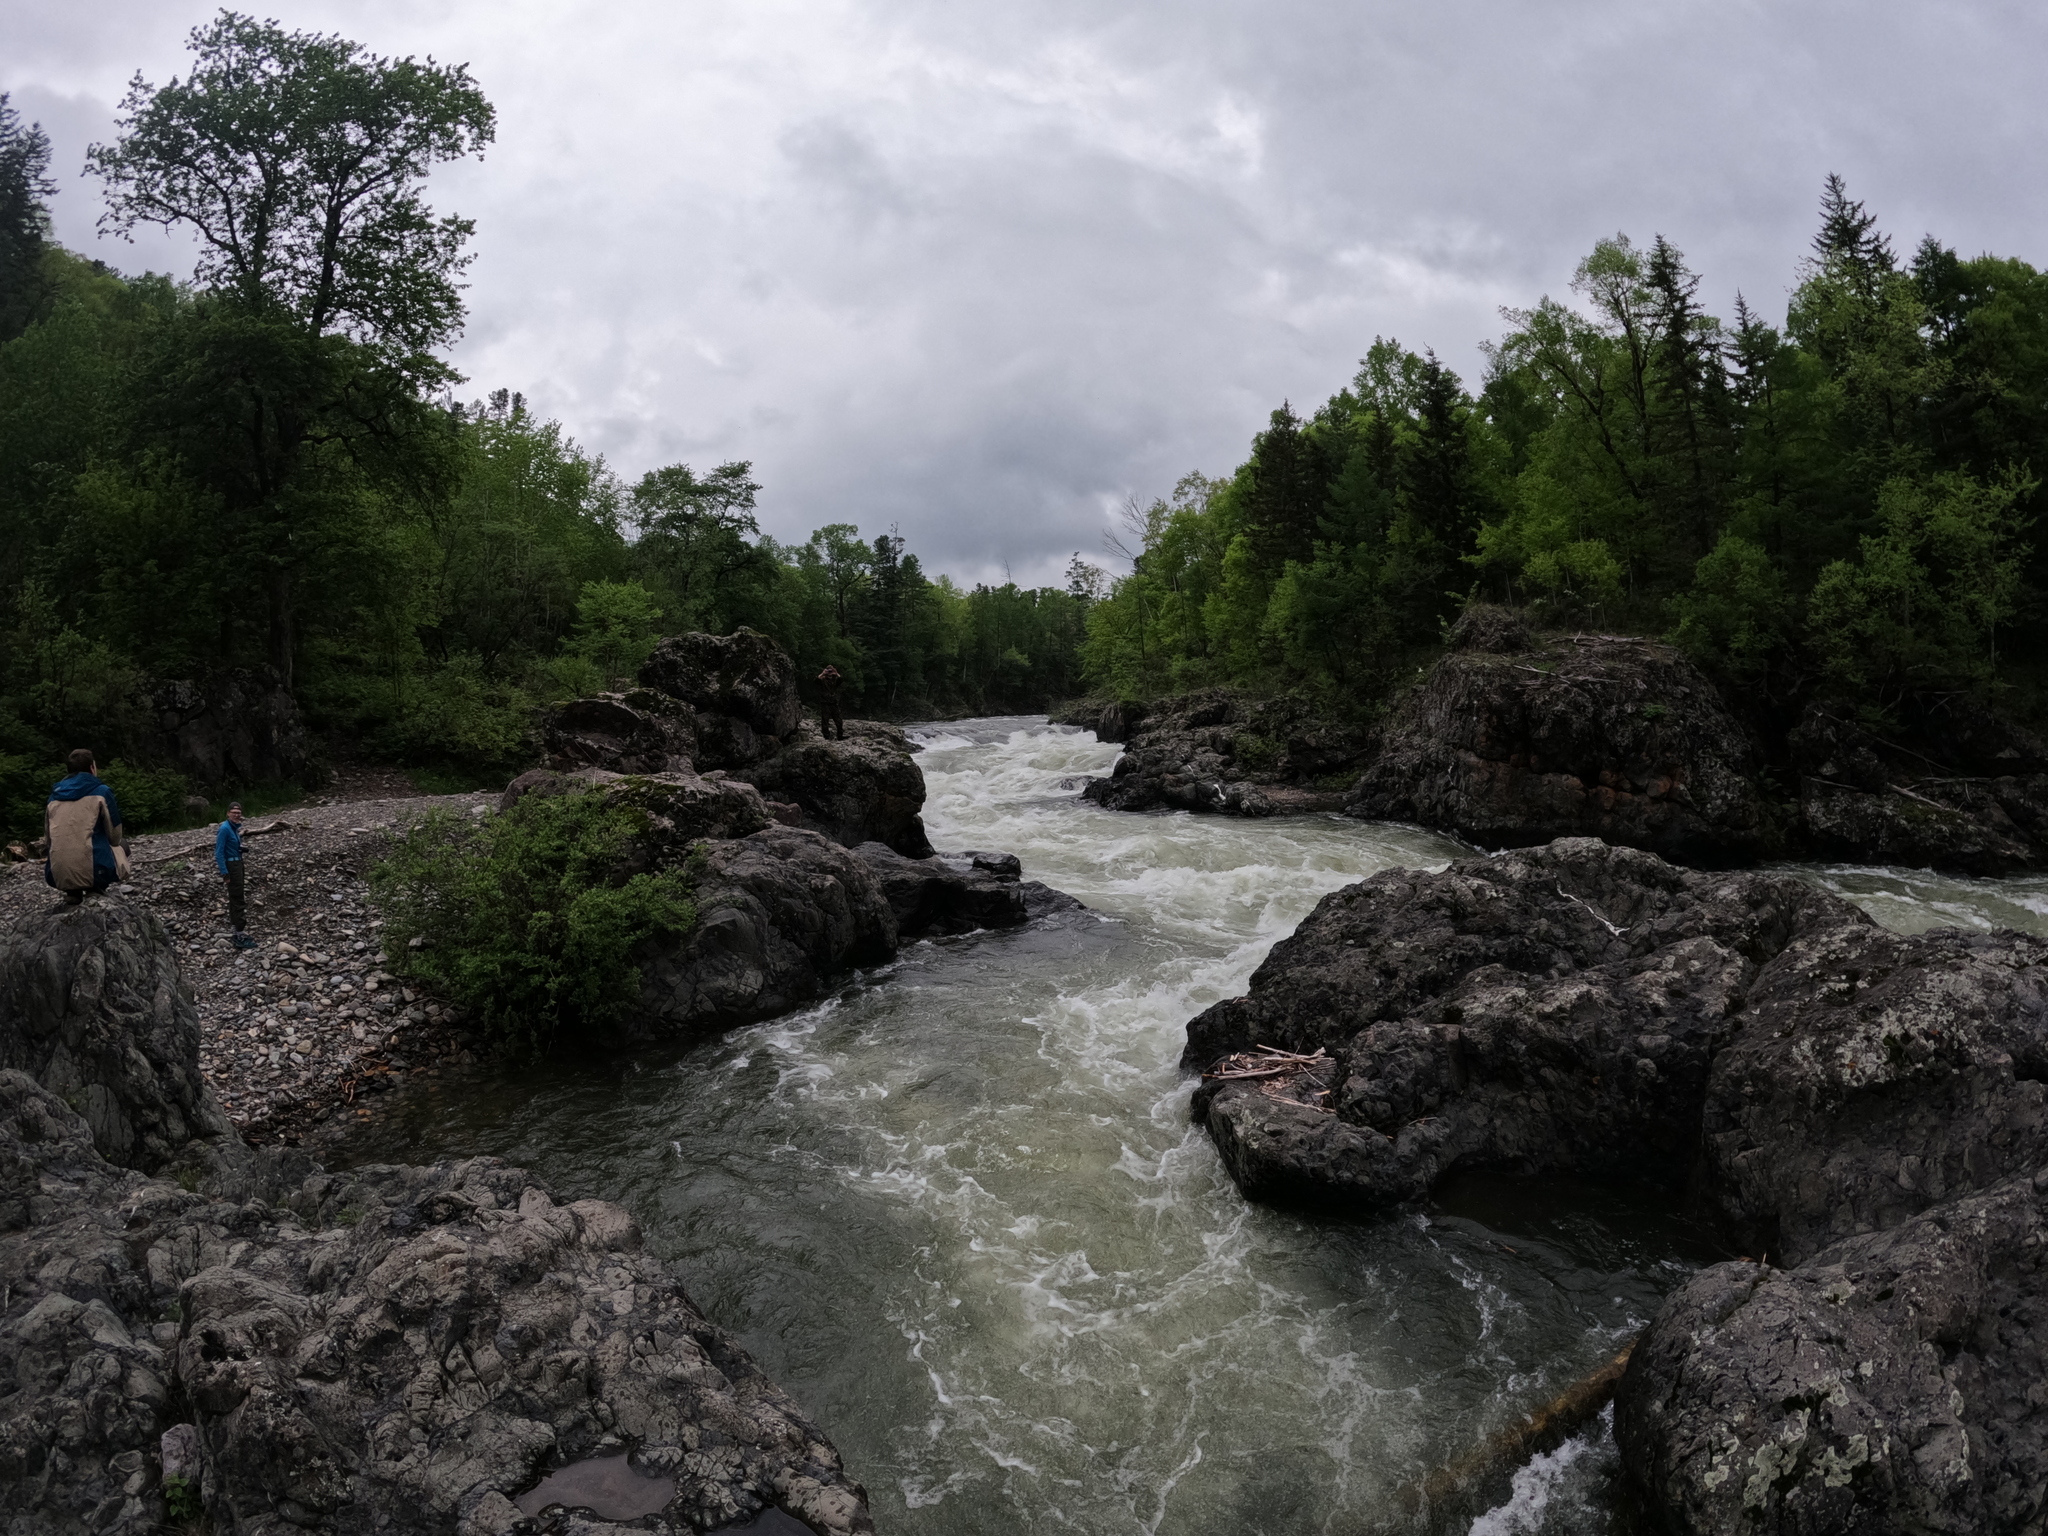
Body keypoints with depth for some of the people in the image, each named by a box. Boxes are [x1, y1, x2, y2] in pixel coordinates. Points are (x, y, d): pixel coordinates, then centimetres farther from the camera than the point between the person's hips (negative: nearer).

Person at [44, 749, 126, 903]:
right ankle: (96, 889, 5)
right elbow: (115, 836, 8)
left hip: (57, 877, 4)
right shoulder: (101, 791, 2)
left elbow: (48, 841, 19)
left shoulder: (54, 795, 14)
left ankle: (73, 891, 9)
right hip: (95, 872, -4)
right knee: (122, 846, 29)